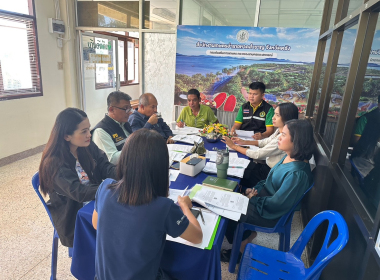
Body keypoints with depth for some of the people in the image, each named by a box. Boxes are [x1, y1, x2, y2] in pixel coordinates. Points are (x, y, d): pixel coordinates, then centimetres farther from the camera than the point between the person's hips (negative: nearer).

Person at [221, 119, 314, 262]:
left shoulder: (297, 173, -31)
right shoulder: (289, 157, -4)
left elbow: (276, 204, -25)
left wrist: (253, 198, -12)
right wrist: (256, 190, -4)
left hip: (271, 214, -8)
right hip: (265, 196, 8)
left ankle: (240, 248, 24)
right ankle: (247, 234, 21)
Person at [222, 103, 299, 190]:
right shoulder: (279, 131, -4)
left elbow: (258, 154, -27)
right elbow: (266, 142, 12)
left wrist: (234, 146, -18)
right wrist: (244, 142, 1)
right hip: (267, 165, 8)